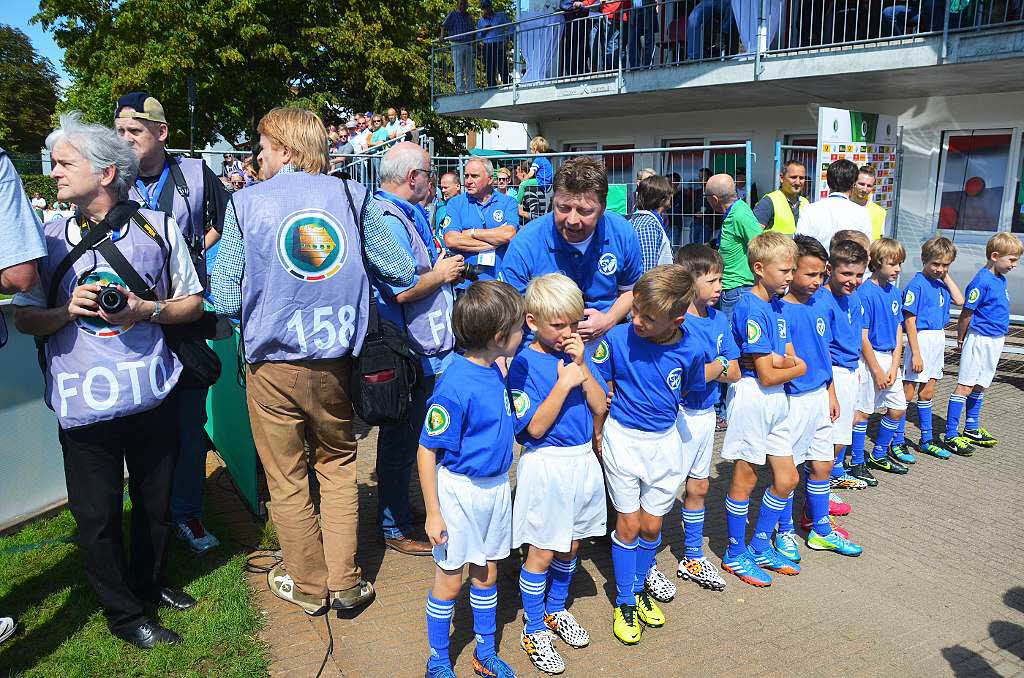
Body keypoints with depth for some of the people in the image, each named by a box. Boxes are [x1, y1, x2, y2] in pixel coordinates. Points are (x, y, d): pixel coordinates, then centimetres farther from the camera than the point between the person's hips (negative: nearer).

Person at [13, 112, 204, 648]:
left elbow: (193, 302, 6)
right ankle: (122, 613, 28)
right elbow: (25, 318, 8)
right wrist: (69, 309, -12)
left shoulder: (157, 228, 1)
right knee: (97, 514, 7)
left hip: (151, 393, 0)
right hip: (83, 399, 0)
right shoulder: (49, 238, 5)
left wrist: (147, 310, -13)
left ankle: (149, 584, 41)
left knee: (155, 502, 15)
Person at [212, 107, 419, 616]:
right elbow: (401, 271, 0)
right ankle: (344, 583, 26)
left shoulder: (246, 202, -5)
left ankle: (307, 584, 31)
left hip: (272, 366, -1)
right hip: (334, 361, 2)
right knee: (338, 467, 20)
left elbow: (226, 298, -8)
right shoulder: (351, 196, -1)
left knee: (287, 480, 15)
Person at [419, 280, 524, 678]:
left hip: (497, 487, 7)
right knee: (449, 580, 11)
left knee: (487, 573, 20)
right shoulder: (455, 387, -26)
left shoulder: (494, 370, -2)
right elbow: (426, 452, -20)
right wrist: (433, 512, -16)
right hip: (459, 491, -7)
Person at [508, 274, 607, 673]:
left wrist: (582, 366, -12)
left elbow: (600, 407, 0)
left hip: (582, 460, 6)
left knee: (570, 545, 20)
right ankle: (534, 631, 25)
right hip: (545, 465, -6)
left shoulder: (575, 353, 4)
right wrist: (563, 383, -23)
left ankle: (556, 610, 42)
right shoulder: (525, 363, -14)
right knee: (542, 552, 6)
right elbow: (535, 427, -18)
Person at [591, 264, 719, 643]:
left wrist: (721, 365, 3)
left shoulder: (690, 351, -12)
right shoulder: (617, 338, -17)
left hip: (665, 441, 2)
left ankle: (639, 587, 36)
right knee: (629, 524, 5)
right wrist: (597, 436, -4)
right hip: (622, 438, -2)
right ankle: (625, 602, 24)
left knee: (651, 525, 12)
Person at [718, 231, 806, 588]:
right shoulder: (752, 309, -18)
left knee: (787, 478, 13)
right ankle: (735, 554, 22)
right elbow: (767, 376, -19)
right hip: (751, 396, -9)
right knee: (746, 477, 5)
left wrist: (781, 361, -14)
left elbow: (790, 354, 8)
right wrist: (798, 367, -1)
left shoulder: (776, 304, 10)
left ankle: (760, 546, 30)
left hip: (776, 398, 9)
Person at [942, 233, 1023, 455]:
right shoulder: (982, 281, -18)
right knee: (965, 386, -6)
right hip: (979, 339, -9)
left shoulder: (1001, 279, 9)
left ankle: (971, 429, 29)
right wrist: (960, 341, -5)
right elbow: (965, 314, -15)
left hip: (996, 340, 9)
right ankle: (950, 435, -3)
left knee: (980, 386, 17)